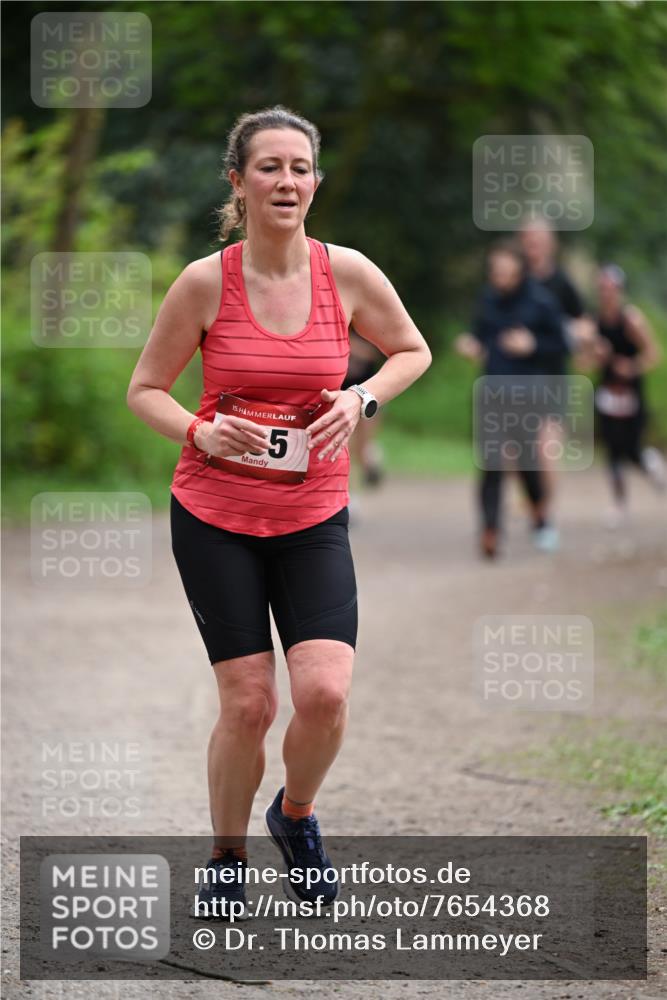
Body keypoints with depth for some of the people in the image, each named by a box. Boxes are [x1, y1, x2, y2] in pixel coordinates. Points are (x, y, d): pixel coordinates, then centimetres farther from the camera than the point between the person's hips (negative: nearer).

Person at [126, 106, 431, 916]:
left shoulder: (348, 273, -5)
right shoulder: (205, 282, -9)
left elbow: (412, 351, 13)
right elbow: (145, 389, 1)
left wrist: (363, 398, -6)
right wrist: (199, 432, -18)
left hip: (313, 519, 1)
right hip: (213, 515, -1)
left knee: (325, 694, -13)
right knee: (248, 703, -4)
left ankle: (296, 817, 19)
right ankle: (227, 857, 21)